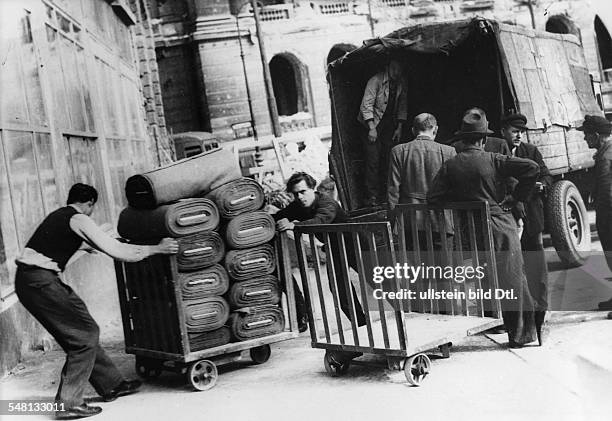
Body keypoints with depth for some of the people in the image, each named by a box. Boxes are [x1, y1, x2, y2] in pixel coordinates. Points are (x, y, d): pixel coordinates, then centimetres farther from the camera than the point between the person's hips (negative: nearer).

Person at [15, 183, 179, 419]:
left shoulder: (58, 216, 20)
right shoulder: (79, 220, -6)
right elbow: (117, 252, -11)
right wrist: (157, 248, -3)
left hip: (26, 281, 9)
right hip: (41, 282, -9)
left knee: (79, 333, 16)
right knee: (86, 334, -2)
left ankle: (111, 385, 24)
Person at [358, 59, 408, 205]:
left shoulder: (401, 84, 2)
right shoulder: (376, 80, -17)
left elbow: (402, 106, 11)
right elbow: (366, 105, -18)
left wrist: (399, 127, 4)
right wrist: (372, 128, -21)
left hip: (389, 123, 5)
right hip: (373, 122, -5)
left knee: (387, 158, 2)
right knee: (373, 160, -10)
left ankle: (383, 192, 12)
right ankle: (372, 195, -5)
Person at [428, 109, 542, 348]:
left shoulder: (450, 166, -1)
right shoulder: (493, 160, -7)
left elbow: (433, 198, -3)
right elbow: (531, 168, -15)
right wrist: (516, 197, -6)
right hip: (501, 225, -2)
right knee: (513, 280, 7)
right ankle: (521, 333, 12)